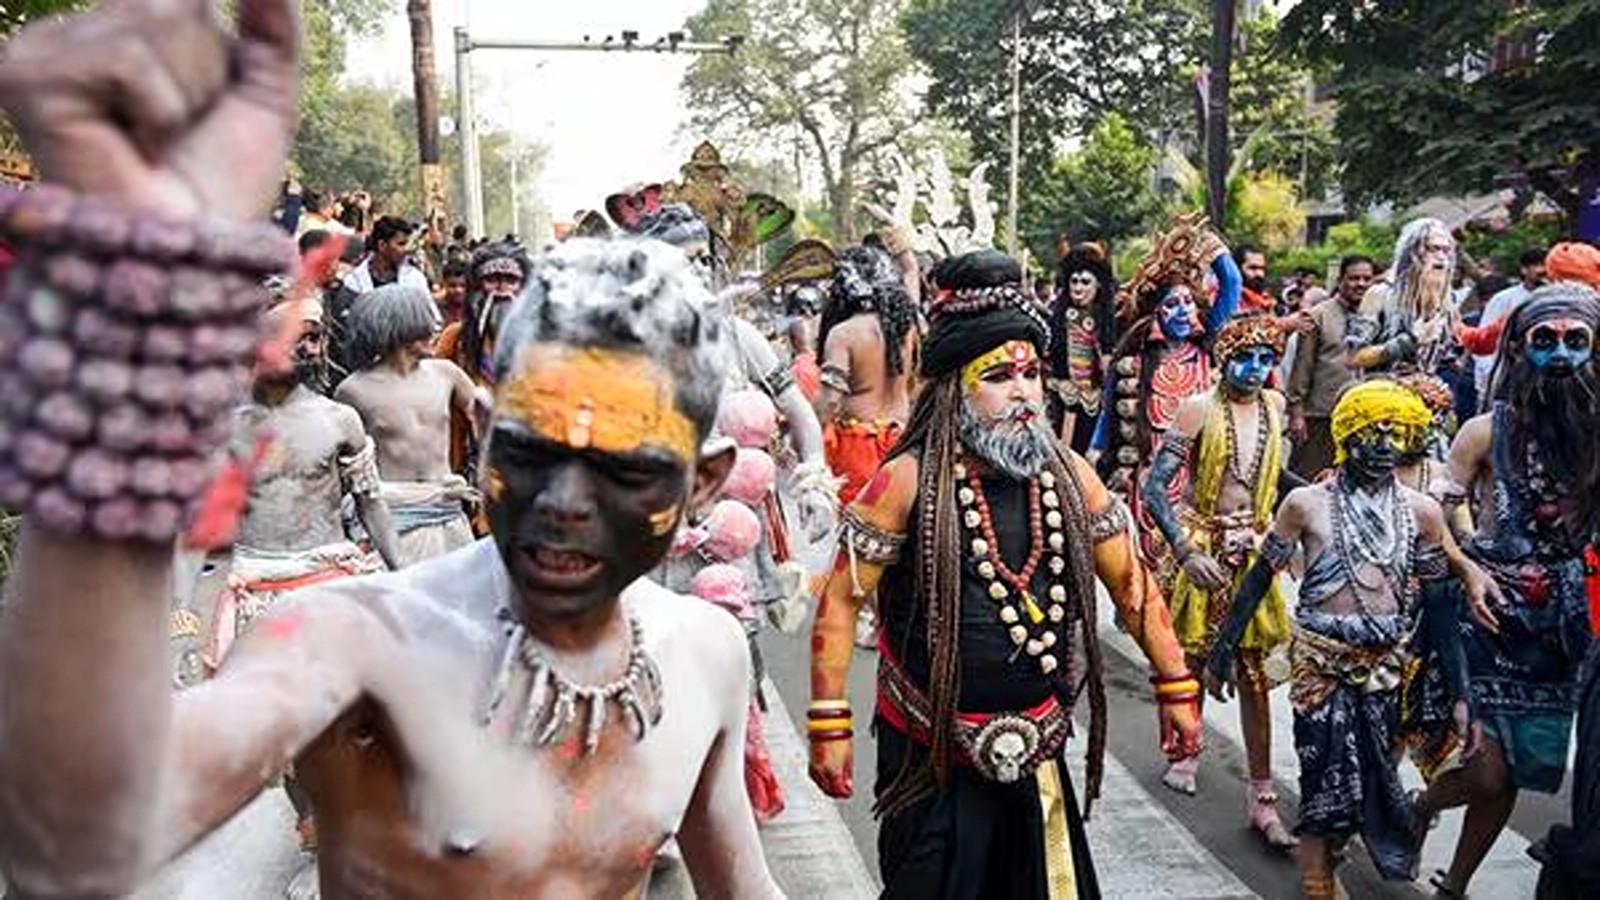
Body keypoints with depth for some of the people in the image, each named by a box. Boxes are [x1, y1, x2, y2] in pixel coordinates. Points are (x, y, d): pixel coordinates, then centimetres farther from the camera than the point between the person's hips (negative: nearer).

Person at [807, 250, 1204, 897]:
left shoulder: (1067, 474, 1)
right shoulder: (909, 481, -13)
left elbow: (1129, 580, 9)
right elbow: (841, 600, -11)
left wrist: (1176, 686, 9)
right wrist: (829, 724, -13)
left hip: (1035, 752, 4)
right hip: (932, 756, -4)